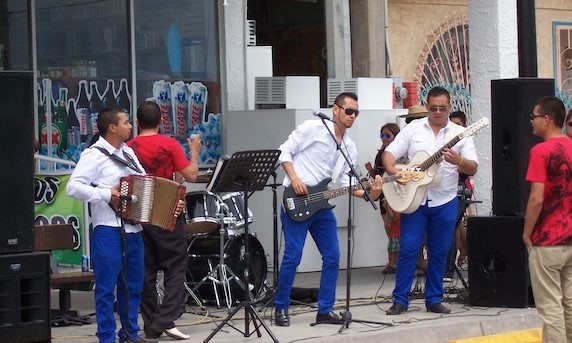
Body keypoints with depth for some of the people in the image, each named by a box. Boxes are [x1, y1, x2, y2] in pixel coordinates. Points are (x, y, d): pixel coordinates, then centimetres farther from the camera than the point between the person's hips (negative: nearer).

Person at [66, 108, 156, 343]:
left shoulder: (128, 152, 15)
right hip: (108, 230, -8)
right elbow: (73, 187, -17)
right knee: (106, 287, -2)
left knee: (133, 285, 13)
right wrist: (106, 194, -21)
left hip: (133, 229, 8)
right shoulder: (94, 155, -8)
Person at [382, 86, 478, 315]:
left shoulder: (460, 134, 3)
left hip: (445, 202, 1)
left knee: (439, 252, 6)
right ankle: (400, 300, 1)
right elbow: (389, 153, 2)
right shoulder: (413, 129, 4)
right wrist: (391, 169, -20)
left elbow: (473, 169, -3)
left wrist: (458, 161, -24)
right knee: (408, 249, -4)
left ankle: (434, 300, 15)